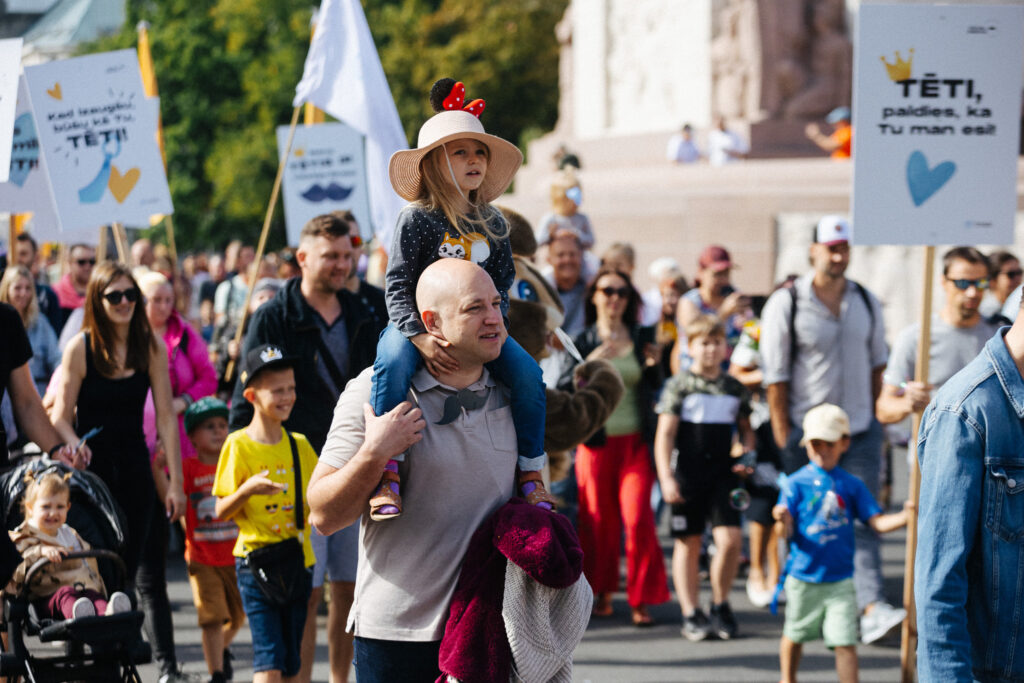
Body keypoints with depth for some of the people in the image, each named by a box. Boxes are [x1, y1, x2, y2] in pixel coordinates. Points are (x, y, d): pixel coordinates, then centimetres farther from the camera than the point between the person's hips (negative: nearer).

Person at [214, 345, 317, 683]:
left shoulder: (300, 446, 8)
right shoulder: (239, 445, -5)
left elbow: (314, 505, 16)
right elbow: (220, 512, -7)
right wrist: (246, 490, -24)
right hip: (256, 560, -5)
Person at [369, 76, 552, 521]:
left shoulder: (492, 224, 6)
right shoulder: (417, 219, -10)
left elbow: (502, 284, 12)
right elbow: (397, 287, -14)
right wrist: (421, 338, -28)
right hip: (417, 325, -4)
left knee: (528, 373, -19)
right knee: (393, 363, -37)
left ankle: (530, 472, -2)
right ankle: (387, 473, -32)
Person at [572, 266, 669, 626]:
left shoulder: (641, 337, 8)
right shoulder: (583, 341, 3)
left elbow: (656, 386, 10)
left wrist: (654, 363, -9)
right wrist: (590, 364, -20)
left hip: (636, 440, 1)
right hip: (597, 442, -1)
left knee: (638, 518, -9)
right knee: (599, 520, 1)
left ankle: (641, 599, -1)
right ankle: (602, 591, 19)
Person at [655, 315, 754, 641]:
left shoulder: (735, 388, 11)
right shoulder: (679, 385, -1)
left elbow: (746, 429, 23)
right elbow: (665, 434, -4)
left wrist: (746, 457, 4)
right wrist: (666, 478, -11)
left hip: (724, 472, 2)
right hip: (688, 475, -2)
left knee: (731, 539, -9)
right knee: (688, 543, 2)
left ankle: (720, 605, 10)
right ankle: (691, 614, 10)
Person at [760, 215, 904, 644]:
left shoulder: (866, 302, 7)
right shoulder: (786, 304, -6)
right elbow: (774, 376, -6)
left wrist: (876, 416, 10)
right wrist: (783, 436, -9)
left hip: (860, 430, 3)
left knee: (862, 519, -6)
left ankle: (872, 609, -12)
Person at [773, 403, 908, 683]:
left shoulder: (852, 486, 2)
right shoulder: (796, 483, -5)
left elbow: (877, 522, -1)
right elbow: (788, 533, -8)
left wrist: (904, 517, -19)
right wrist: (783, 521, -30)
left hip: (840, 580, 0)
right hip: (803, 577, 0)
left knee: (845, 643, -7)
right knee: (794, 636, 17)